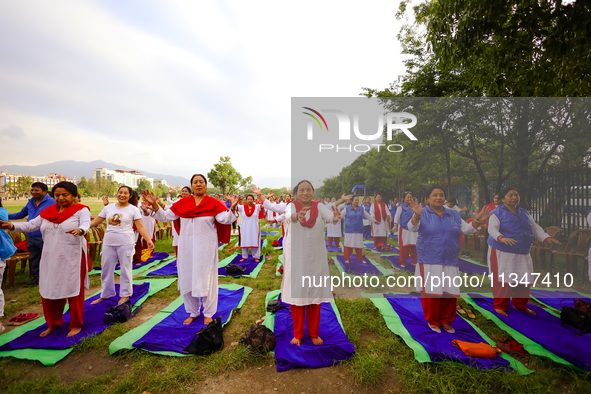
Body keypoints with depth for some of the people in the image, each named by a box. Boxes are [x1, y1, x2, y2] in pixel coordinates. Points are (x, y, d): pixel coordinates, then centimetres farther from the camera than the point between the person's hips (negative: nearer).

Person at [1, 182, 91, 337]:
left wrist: (79, 230, -45)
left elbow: (86, 224, -24)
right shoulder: (48, 211, 11)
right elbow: (31, 225, 10)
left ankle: (76, 325, 20)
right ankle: (54, 323, 35)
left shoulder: (81, 210, -7)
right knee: (48, 290, 14)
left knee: (73, 290, 3)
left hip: (72, 258, -6)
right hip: (50, 258, 6)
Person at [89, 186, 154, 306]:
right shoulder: (108, 208, 8)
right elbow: (95, 222, 13)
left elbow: (140, 227, -8)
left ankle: (125, 295, 18)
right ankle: (105, 294, 29)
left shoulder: (133, 209, -3)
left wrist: (148, 240, -18)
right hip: (108, 243, 4)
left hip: (125, 243, -4)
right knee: (106, 268, 12)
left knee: (125, 269, 3)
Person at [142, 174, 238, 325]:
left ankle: (208, 313, 25)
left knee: (205, 278, 7)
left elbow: (225, 219, -17)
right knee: (187, 278, 13)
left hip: (206, 247, -3)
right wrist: (154, 205, -7)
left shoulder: (213, 203, -7)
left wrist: (232, 208, -33)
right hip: (186, 246, 4)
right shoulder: (182, 203, 2)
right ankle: (193, 312, 33)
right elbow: (165, 217, 5)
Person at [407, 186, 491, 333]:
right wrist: (417, 216, -38)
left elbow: (467, 229, 14)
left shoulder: (454, 215, 12)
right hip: (429, 261, -4)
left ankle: (446, 321, 29)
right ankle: (432, 321, 21)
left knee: (450, 292, 9)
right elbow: (412, 228, -18)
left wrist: (477, 222, -5)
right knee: (431, 291, 2)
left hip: (450, 261, 4)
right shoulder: (423, 213, -3)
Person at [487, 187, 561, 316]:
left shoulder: (524, 213, 14)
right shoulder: (497, 213, -7)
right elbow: (492, 229, -19)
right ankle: (500, 306, 11)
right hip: (502, 252, -6)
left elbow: (535, 228, 13)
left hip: (522, 254, 7)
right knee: (503, 280, -4)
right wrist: (501, 238, -38)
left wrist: (546, 238, -4)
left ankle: (520, 304, 31)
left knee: (524, 281, 11)